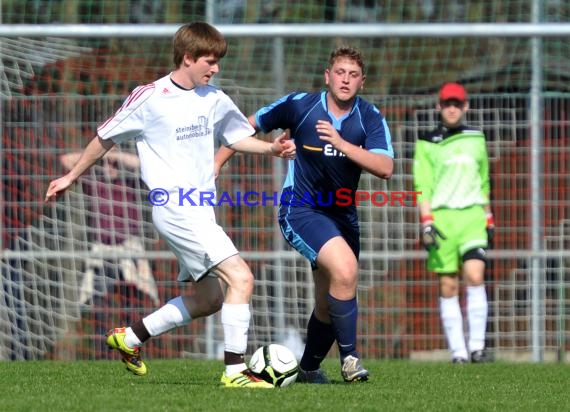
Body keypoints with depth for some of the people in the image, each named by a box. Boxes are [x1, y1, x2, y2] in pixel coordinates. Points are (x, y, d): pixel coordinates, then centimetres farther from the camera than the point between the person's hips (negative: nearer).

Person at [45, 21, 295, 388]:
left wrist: (271, 148, 2)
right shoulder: (149, 99, -8)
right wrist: (72, 177, 13)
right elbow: (106, 138, 4)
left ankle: (130, 337, 28)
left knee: (209, 297, 15)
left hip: (200, 212, 8)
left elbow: (238, 136, 22)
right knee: (240, 277, -19)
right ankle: (235, 370, -16)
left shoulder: (214, 100, 8)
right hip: (175, 209, -8)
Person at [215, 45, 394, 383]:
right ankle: (349, 356, -17)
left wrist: (341, 143, -32)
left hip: (342, 214, 5)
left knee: (330, 303, 13)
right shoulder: (300, 106, -12)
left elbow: (385, 168, -23)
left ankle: (309, 368, 36)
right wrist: (217, 162, 4)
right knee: (345, 269, -29)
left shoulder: (370, 118, -7)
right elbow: (249, 126, 4)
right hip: (300, 211, -5)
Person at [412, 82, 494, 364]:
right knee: (448, 286, -2)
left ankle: (477, 346, -10)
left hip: (472, 215, 2)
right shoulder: (427, 144, 5)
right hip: (441, 215, -2)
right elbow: (422, 185, -1)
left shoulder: (476, 139, 15)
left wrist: (489, 219, 23)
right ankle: (457, 351, 1)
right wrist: (426, 222, -11)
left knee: (475, 276, -15)